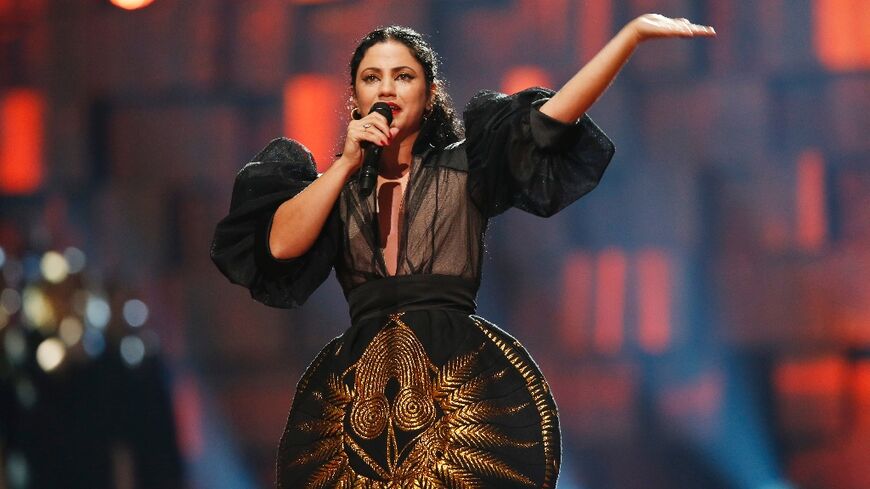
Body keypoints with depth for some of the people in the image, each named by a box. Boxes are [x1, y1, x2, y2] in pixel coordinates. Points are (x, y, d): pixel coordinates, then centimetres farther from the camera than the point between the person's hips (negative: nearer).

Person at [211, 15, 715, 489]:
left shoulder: (464, 169, 10)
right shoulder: (337, 184, 15)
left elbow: (550, 120, 0)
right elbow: (281, 244, -2)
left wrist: (635, 32, -8)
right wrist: (348, 164, -3)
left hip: (462, 384, -2)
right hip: (361, 398, 2)